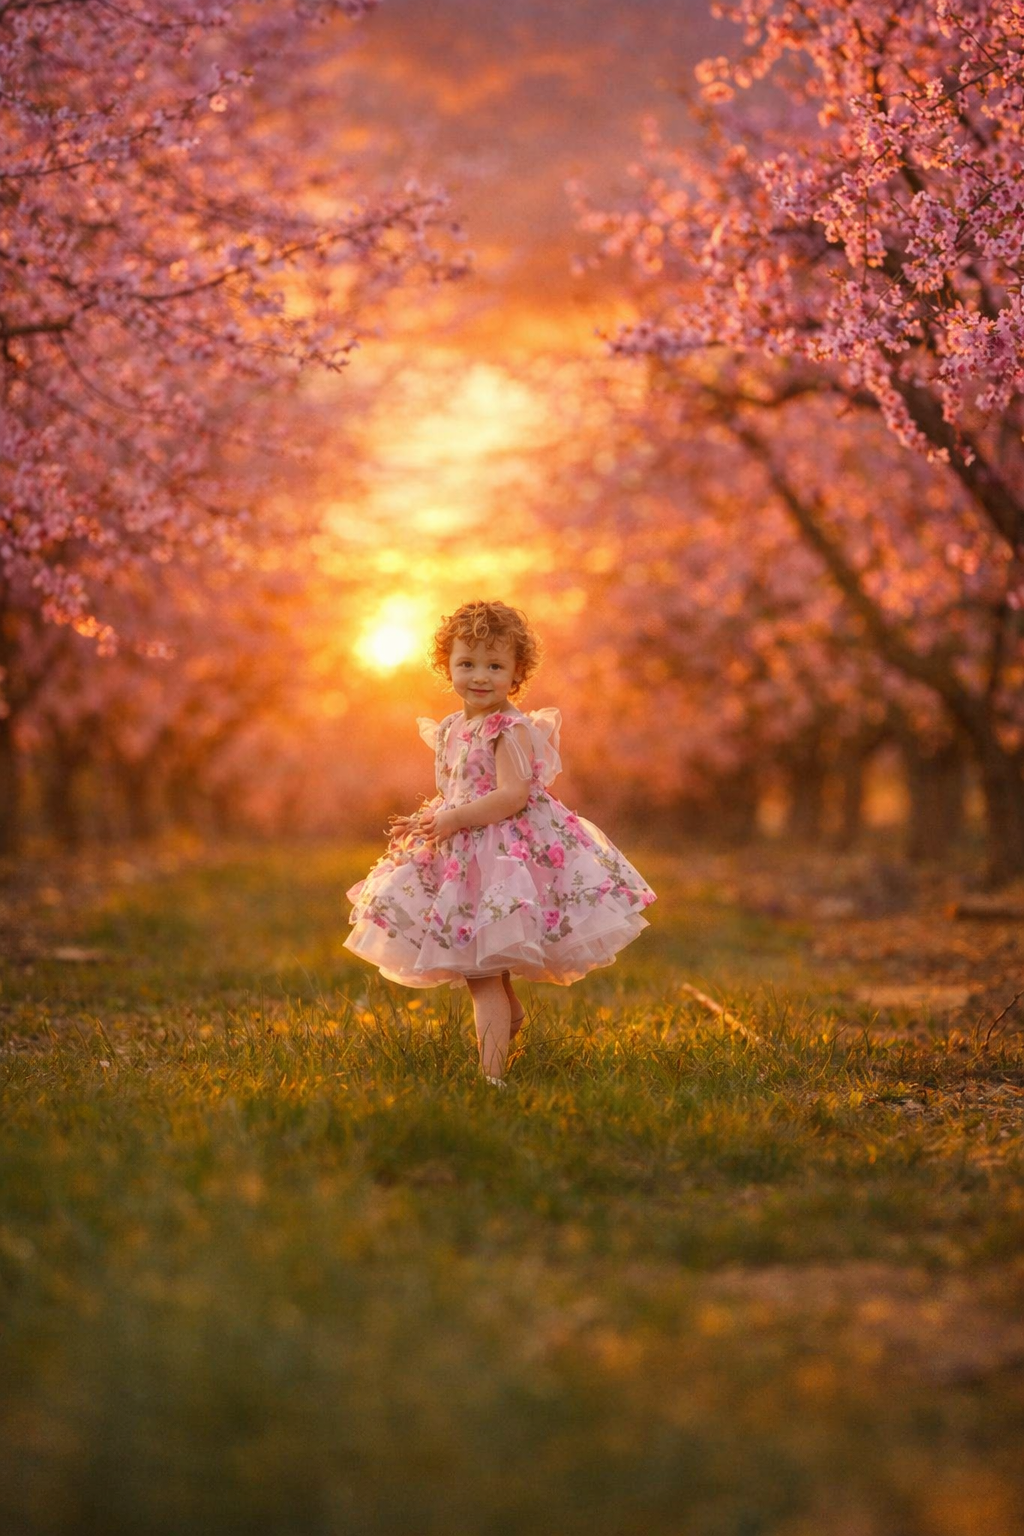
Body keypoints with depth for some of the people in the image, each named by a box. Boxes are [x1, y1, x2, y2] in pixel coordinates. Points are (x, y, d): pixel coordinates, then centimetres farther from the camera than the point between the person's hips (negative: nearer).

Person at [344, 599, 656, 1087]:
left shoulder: (512, 730, -13)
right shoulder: (451, 730, 13)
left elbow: (512, 796, -23)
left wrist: (453, 819, -21)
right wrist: (423, 821, 4)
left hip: (508, 853, -8)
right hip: (463, 858, 8)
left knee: (481, 974, -10)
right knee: (484, 971, 13)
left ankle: (492, 1074, -9)